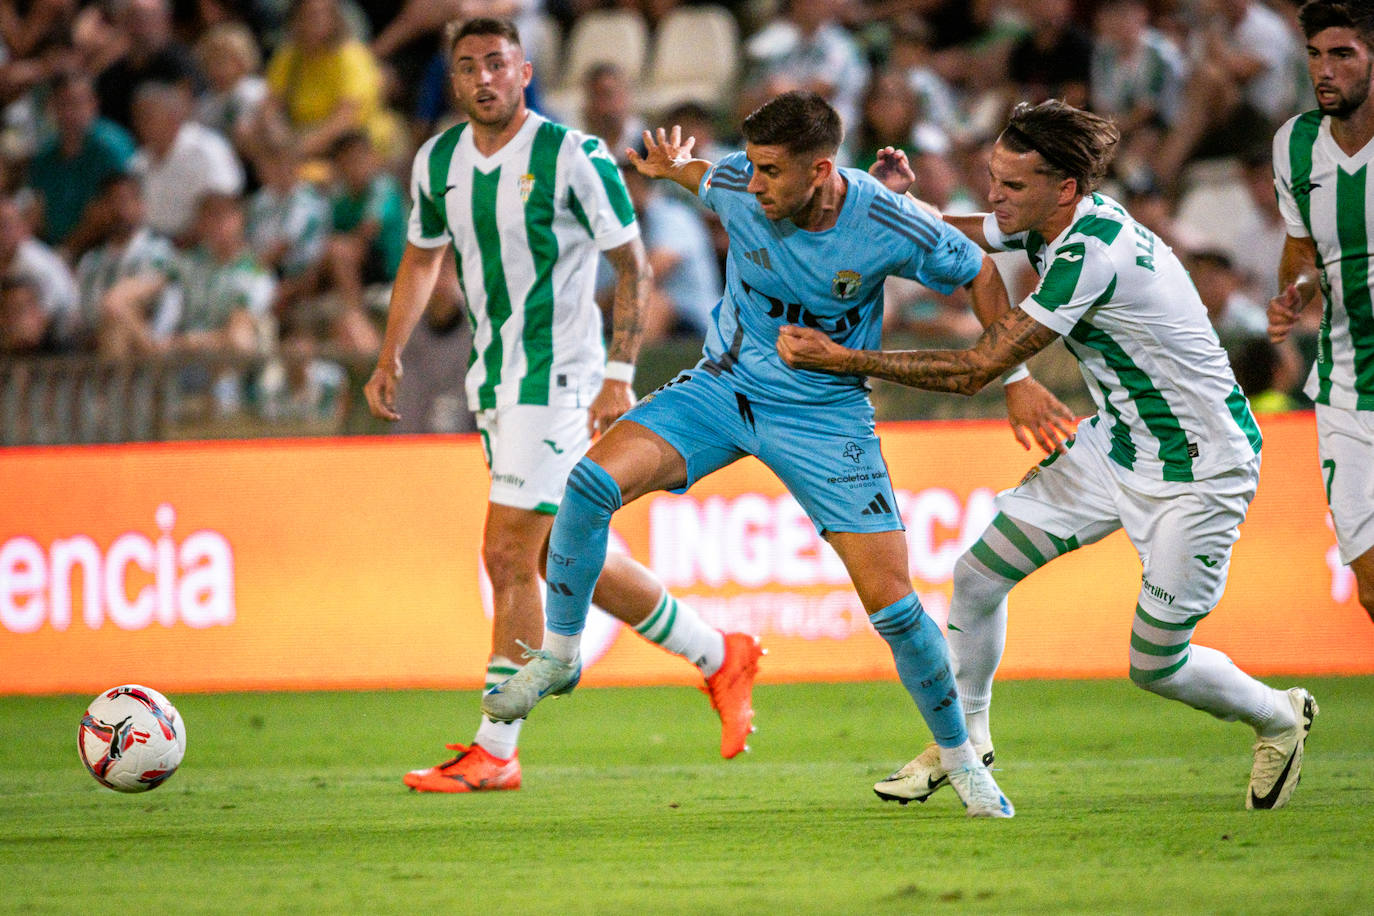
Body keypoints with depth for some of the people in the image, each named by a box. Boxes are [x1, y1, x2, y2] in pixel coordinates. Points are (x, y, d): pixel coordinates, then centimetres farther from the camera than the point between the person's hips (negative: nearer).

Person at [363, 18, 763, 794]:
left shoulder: (574, 157, -13)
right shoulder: (438, 162, 5)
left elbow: (633, 265, -8)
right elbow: (423, 258, 21)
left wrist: (619, 375, -14)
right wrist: (391, 359, 13)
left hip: (559, 377, -7)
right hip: (496, 381, 8)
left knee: (509, 557, -11)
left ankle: (494, 752, -5)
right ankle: (720, 657, 28)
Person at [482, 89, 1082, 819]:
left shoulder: (891, 229, -22)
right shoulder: (737, 188, -17)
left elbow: (978, 273, -4)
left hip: (825, 415, -2)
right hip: (723, 386, 2)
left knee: (891, 602, -9)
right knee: (593, 480, -23)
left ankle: (961, 758, 14)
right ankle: (558, 655, -2)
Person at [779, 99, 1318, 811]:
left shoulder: (1092, 256, -33)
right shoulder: (1050, 223, -6)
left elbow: (976, 371, -31)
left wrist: (841, 359, -29)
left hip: (1199, 472, -8)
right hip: (1114, 443, 8)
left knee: (1155, 666, 1)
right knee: (978, 572, 0)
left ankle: (1280, 719, 30)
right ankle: (965, 741, 19)